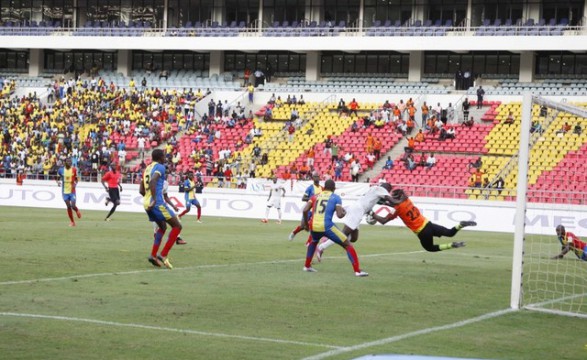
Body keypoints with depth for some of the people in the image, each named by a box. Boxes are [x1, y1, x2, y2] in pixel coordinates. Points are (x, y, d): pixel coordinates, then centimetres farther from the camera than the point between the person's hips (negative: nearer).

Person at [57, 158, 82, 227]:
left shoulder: (74, 170, -3)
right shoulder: (61, 170, -2)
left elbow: (76, 179, 7)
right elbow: (59, 178, 13)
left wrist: (75, 184, -14)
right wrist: (58, 182, -9)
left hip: (72, 191, -1)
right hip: (65, 191, 1)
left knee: (73, 206, -12)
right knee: (68, 206, -1)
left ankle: (77, 211, 26)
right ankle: (72, 222, 11)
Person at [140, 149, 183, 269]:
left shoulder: (147, 169, 20)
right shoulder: (160, 167, -5)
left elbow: (141, 191, 22)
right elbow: (152, 181, -25)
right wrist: (154, 200, -26)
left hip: (147, 203, 9)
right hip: (157, 203, -9)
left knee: (163, 227, 26)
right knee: (177, 226, 0)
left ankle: (153, 255, 15)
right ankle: (163, 255, -7)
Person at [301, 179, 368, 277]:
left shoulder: (315, 196, 16)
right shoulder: (336, 198, 7)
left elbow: (305, 211, 6)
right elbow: (339, 215, -5)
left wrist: (306, 223, 22)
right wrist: (344, 212, 17)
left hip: (313, 226, 4)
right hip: (326, 226, -4)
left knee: (314, 242, 39)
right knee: (347, 245, 7)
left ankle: (307, 266, 40)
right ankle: (357, 271, -2)